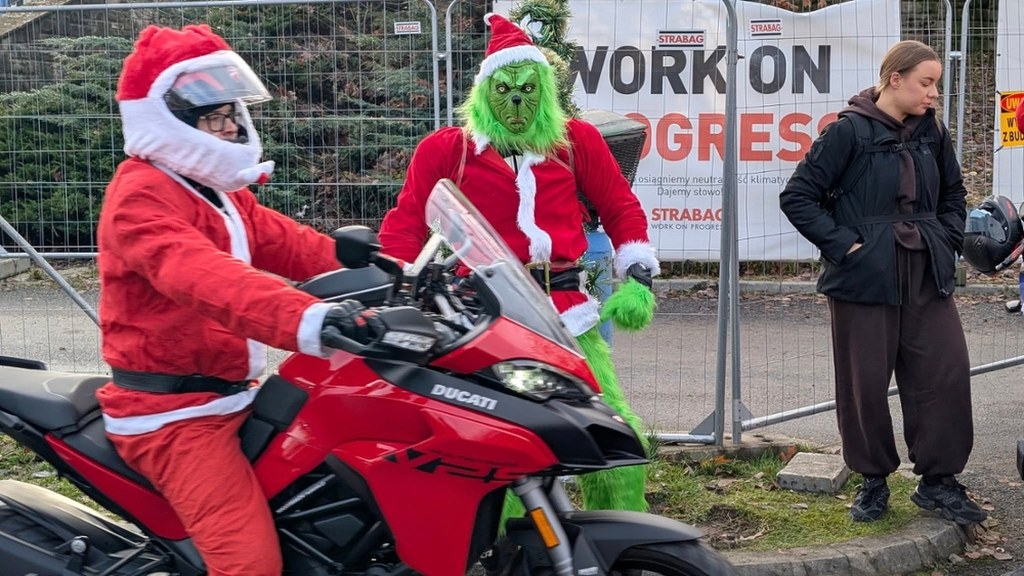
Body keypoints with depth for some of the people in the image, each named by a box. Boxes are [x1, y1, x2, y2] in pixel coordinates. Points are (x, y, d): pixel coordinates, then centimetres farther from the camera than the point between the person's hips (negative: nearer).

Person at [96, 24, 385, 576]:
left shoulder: (221, 192, 17)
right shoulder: (140, 196, -17)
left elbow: (290, 244, 9)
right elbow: (199, 274, -35)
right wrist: (304, 317, -50)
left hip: (231, 395, 10)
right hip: (171, 413, -10)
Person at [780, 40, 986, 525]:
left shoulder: (931, 132, 7)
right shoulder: (850, 131, -9)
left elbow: (953, 194, 23)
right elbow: (797, 197, -9)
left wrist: (947, 241, 8)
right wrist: (844, 245, -13)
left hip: (927, 279, 5)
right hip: (865, 279, -5)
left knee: (947, 372, 0)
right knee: (865, 382, 4)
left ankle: (938, 481, 14)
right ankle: (873, 480, 22)